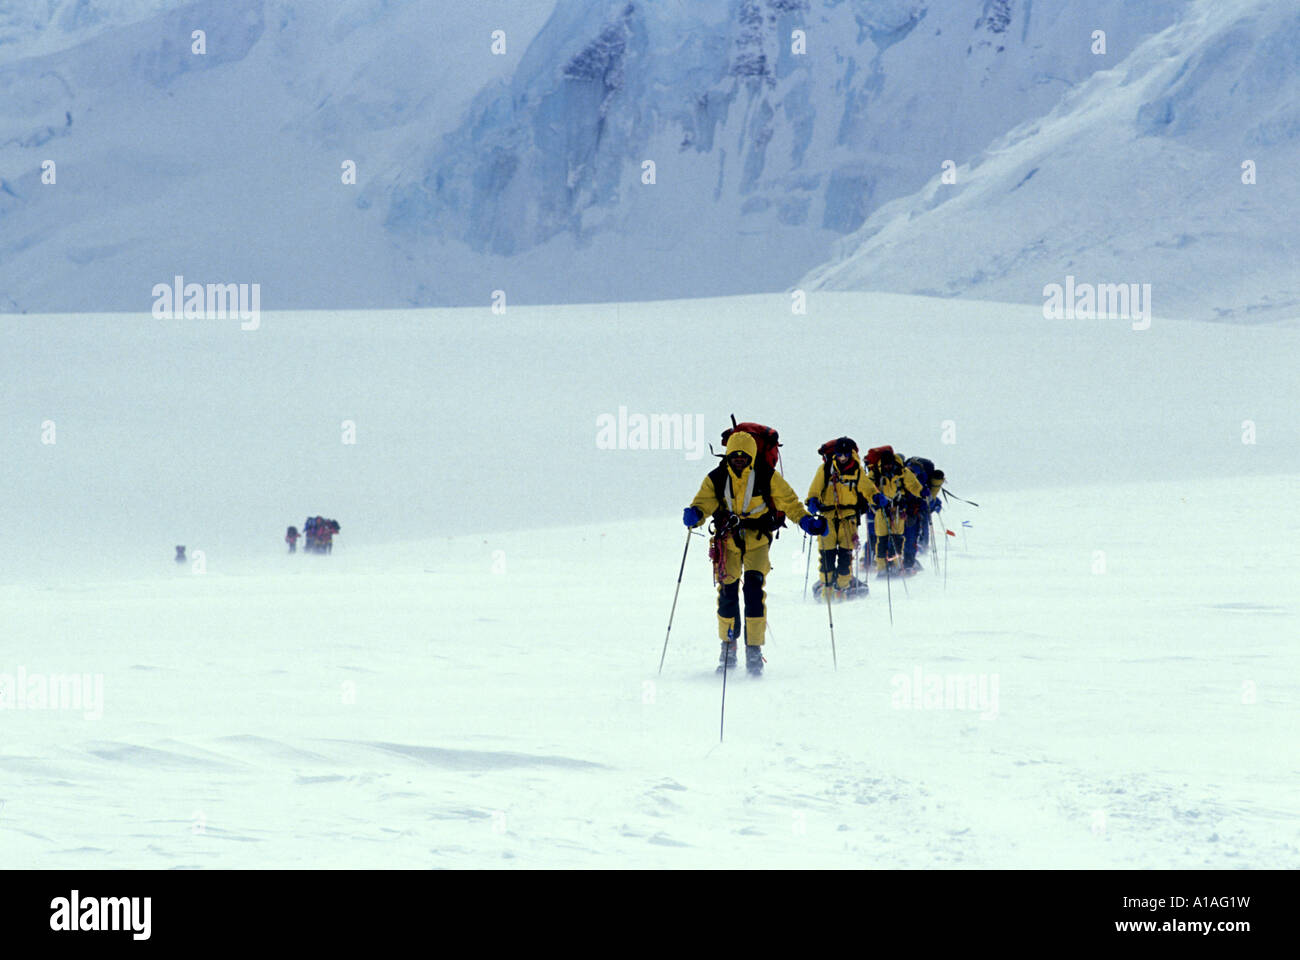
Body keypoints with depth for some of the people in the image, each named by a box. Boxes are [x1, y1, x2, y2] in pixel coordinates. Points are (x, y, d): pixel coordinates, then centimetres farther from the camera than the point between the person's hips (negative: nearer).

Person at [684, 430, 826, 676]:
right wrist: (694, 514, -35)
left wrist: (807, 521, -17)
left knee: (754, 588, -17)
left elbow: (789, 502, -2)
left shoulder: (767, 476, -7)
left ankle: (754, 650, -11)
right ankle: (728, 647, 19)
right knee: (727, 591, -1)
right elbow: (704, 502, -11)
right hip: (728, 539, 2)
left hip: (757, 539, -2)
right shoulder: (716, 478, -4)